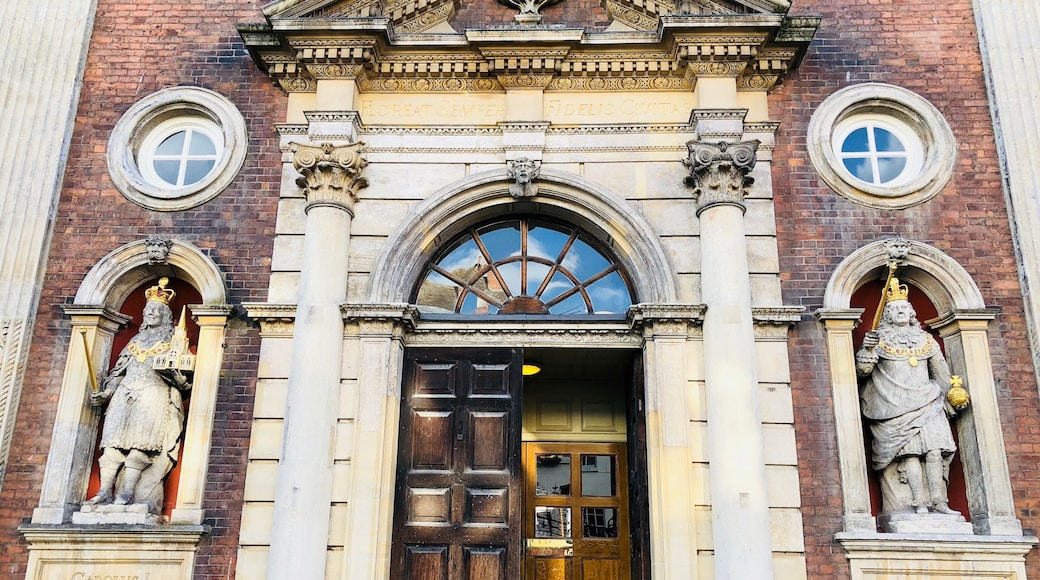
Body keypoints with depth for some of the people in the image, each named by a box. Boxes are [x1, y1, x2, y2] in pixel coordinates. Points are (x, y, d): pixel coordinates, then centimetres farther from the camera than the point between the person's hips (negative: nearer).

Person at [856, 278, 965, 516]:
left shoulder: (925, 339, 19)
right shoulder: (880, 339, 9)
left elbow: (941, 373, 23)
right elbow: (862, 371, 2)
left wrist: (953, 396, 17)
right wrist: (868, 349, -15)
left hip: (927, 404, 3)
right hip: (896, 407, -3)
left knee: (935, 451, -10)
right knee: (910, 453, -13)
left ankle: (938, 502, -8)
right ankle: (918, 503, -14)